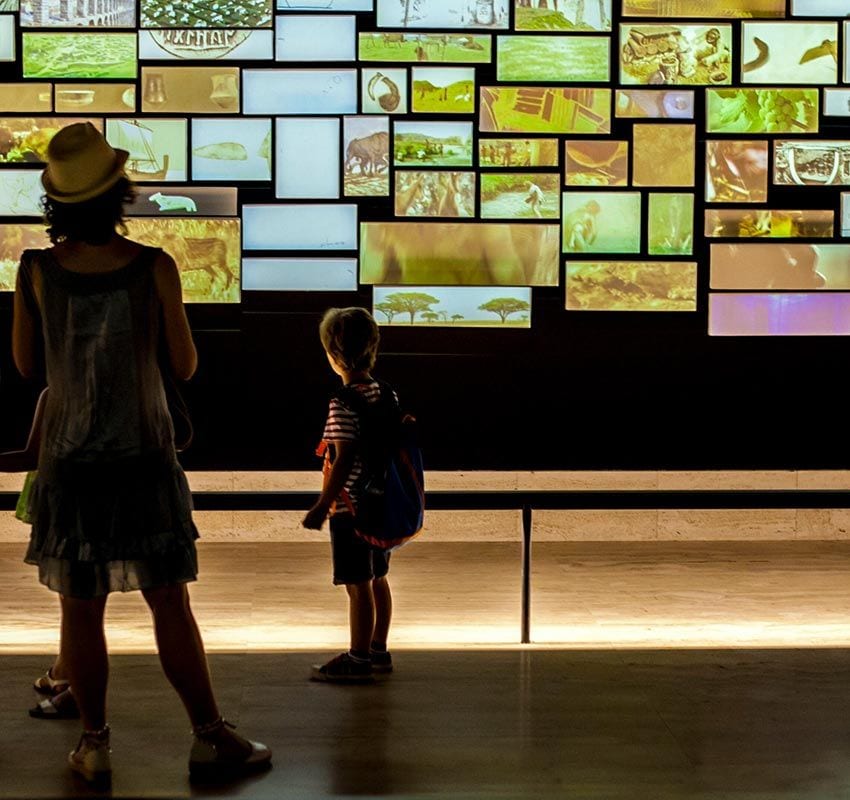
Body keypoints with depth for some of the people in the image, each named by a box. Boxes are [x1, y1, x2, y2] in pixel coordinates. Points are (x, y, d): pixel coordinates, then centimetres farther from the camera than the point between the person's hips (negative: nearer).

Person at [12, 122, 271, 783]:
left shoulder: (37, 270, -5)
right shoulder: (155, 268, -10)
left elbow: (26, 363, 5)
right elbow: (186, 366, -2)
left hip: (69, 461, 1)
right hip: (146, 457, -1)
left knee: (81, 610, 9)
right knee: (170, 605, 5)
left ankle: (95, 745, 16)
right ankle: (210, 736, 10)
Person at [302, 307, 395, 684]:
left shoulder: (344, 402, -18)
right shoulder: (387, 393, 6)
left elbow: (344, 460, -21)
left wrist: (321, 506, -16)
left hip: (351, 507, -8)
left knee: (358, 585, -1)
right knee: (377, 578, 16)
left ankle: (358, 659, 6)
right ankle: (378, 651, 27)